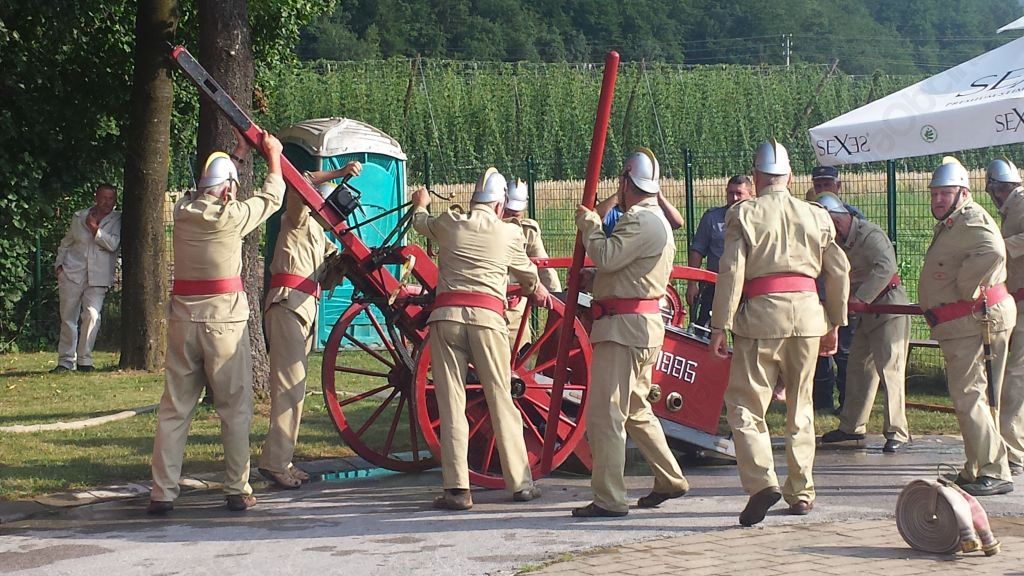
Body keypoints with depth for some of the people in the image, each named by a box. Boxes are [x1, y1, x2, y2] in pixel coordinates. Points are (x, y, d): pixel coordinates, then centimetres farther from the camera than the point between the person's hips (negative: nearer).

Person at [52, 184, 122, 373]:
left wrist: (94, 228, -12)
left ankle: (84, 360, -7)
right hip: (72, 273, 2)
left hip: (98, 277, -2)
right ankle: (65, 361, 13)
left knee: (92, 315, -17)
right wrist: (59, 264, 8)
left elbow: (113, 244, -11)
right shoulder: (79, 217, 11)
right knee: (68, 318, 4)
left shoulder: (117, 220, 4)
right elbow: (66, 243, 19)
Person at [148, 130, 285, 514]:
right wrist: (273, 156, 24)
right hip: (224, 316, -4)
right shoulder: (231, 215, -8)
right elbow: (271, 198, 9)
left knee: (175, 407, 7)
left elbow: (208, 188, 27)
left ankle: (162, 493, 5)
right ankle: (237, 490, 7)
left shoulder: (183, 210, 5)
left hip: (183, 315, 4)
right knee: (235, 407, 5)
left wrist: (237, 155, 36)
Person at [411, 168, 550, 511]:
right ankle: (520, 483, 12)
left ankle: (457, 488, -3)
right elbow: (527, 274, 28)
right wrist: (538, 291, 51)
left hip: (446, 314, 1)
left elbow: (420, 222, 34)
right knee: (501, 399, 6)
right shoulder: (510, 233, 10)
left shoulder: (449, 223, 11)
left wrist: (421, 204, 58)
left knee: (451, 402, 0)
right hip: (488, 317, -1)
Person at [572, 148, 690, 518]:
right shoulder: (655, 220, 22)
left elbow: (606, 257, -23)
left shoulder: (641, 221, -13)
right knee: (635, 409, 20)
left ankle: (609, 499, -11)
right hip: (640, 324, 11)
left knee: (605, 412, -11)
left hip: (625, 325, -11)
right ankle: (669, 480, 27)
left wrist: (589, 224, -7)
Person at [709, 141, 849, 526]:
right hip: (808, 313, 4)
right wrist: (835, 324, 20)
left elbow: (731, 272, -7)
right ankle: (801, 493, 19)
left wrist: (720, 326, -5)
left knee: (744, 404, -1)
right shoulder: (816, 216, 12)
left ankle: (762, 481, -19)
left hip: (761, 313, -4)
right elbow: (839, 271, 12)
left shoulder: (743, 215, 1)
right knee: (800, 407, 15)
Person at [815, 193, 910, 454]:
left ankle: (897, 433, -6)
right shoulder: (842, 241, 12)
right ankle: (851, 427, 24)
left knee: (889, 369, -10)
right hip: (869, 312, 10)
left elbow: (886, 266, -33)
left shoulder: (869, 234, -19)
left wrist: (861, 297, -33)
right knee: (858, 368, 14)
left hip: (890, 307, -10)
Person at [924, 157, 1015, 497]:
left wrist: (965, 289, -23)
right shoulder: (949, 225, 21)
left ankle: (994, 473, -12)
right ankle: (975, 470, 24)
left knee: (969, 397, -13)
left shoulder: (969, 219, -13)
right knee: (966, 396, 16)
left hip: (975, 320, -11)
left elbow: (992, 252, -33)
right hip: (960, 325, 11)